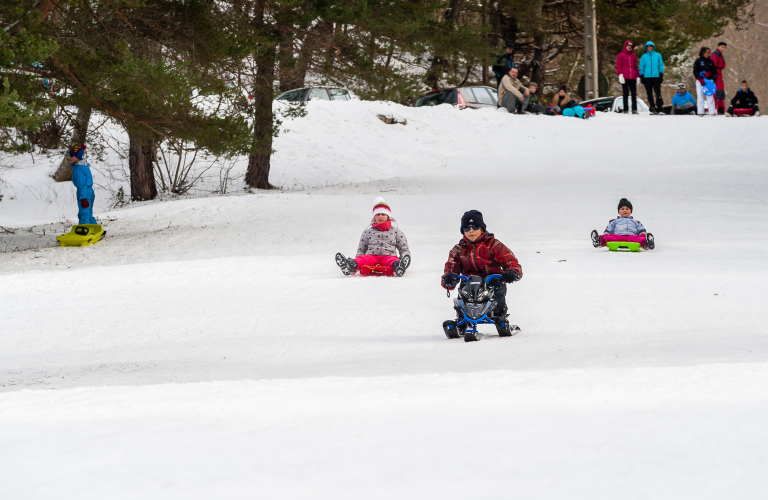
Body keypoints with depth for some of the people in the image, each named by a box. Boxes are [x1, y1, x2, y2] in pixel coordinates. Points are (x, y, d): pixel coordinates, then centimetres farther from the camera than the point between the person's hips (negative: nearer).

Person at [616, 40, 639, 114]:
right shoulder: (621, 55, 6)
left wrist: (638, 76, 15)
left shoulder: (633, 56, 18)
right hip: (624, 78, -4)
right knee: (626, 94, -5)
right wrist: (620, 75, -10)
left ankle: (634, 110, -3)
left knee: (634, 94, -2)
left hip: (632, 78, 4)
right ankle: (626, 110, -5)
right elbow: (618, 66, 1)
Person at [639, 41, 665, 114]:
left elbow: (661, 65, 10)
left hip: (656, 77, -1)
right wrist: (641, 76, 3)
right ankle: (652, 109, 7)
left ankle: (659, 108, -11)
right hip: (647, 77, 1)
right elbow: (641, 67, 11)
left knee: (658, 93, -10)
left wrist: (661, 75, 2)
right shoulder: (644, 56, 11)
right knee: (649, 94, 2)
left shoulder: (658, 55, 9)